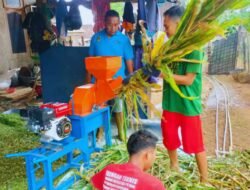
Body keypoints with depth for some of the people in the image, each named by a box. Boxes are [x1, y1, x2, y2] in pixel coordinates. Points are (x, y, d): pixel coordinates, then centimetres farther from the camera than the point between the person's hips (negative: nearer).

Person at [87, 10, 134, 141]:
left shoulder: (124, 39, -6)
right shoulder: (96, 38, -2)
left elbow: (129, 60, -3)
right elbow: (91, 59, 4)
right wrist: (88, 76, 3)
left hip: (118, 80, -1)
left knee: (118, 107, 11)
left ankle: (121, 132, 29)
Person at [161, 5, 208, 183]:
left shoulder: (193, 47, -17)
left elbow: (188, 79, -21)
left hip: (188, 104, -7)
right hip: (170, 102, 7)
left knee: (195, 144, 6)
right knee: (169, 138, 20)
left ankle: (204, 180, 25)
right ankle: (174, 167, 45)